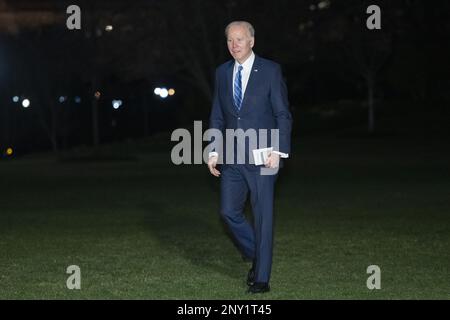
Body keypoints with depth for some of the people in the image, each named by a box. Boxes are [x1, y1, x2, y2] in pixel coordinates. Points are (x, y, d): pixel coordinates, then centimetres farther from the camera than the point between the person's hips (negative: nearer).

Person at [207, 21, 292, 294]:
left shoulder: (270, 70, -5)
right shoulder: (223, 72, 9)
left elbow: (283, 114, -6)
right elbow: (217, 116, 14)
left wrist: (278, 151, -15)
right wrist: (214, 151, 5)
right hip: (232, 158, 5)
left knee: (263, 215, -2)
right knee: (229, 211, 3)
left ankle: (261, 278, 5)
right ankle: (256, 256, 25)